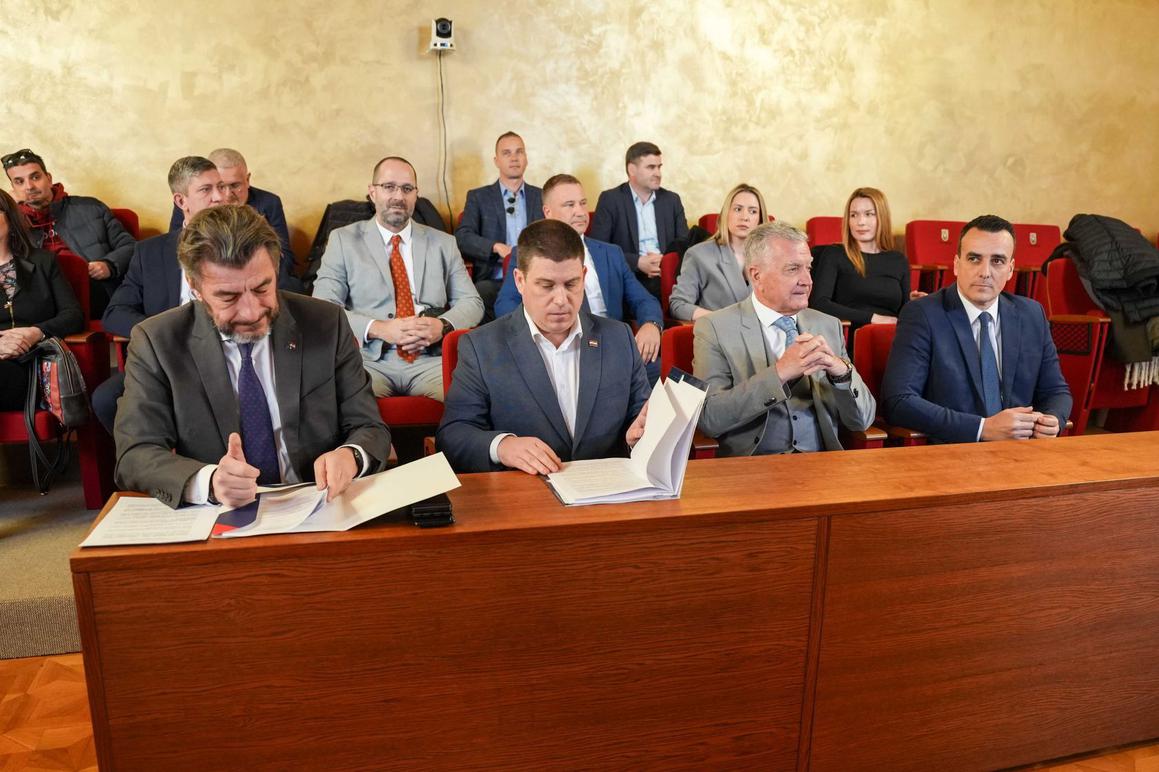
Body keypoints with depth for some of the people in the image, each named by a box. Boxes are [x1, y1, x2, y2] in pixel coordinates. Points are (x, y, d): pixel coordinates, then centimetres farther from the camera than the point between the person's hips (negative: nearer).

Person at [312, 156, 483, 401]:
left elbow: (472, 303, 13)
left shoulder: (443, 243, 16)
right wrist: (378, 328, -15)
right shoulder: (343, 240, 10)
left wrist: (442, 325, -10)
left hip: (431, 359, 2)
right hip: (370, 359, -2)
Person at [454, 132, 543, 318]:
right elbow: (462, 237, 1)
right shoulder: (478, 197, 13)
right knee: (481, 294, -35)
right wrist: (496, 247, -16)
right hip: (494, 280, -1)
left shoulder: (542, 197, 18)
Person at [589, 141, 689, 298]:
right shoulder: (610, 199, 2)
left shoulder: (672, 200, 14)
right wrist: (638, 262, -15)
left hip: (665, 278, 3)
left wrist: (663, 259, -8)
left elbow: (685, 241, 13)